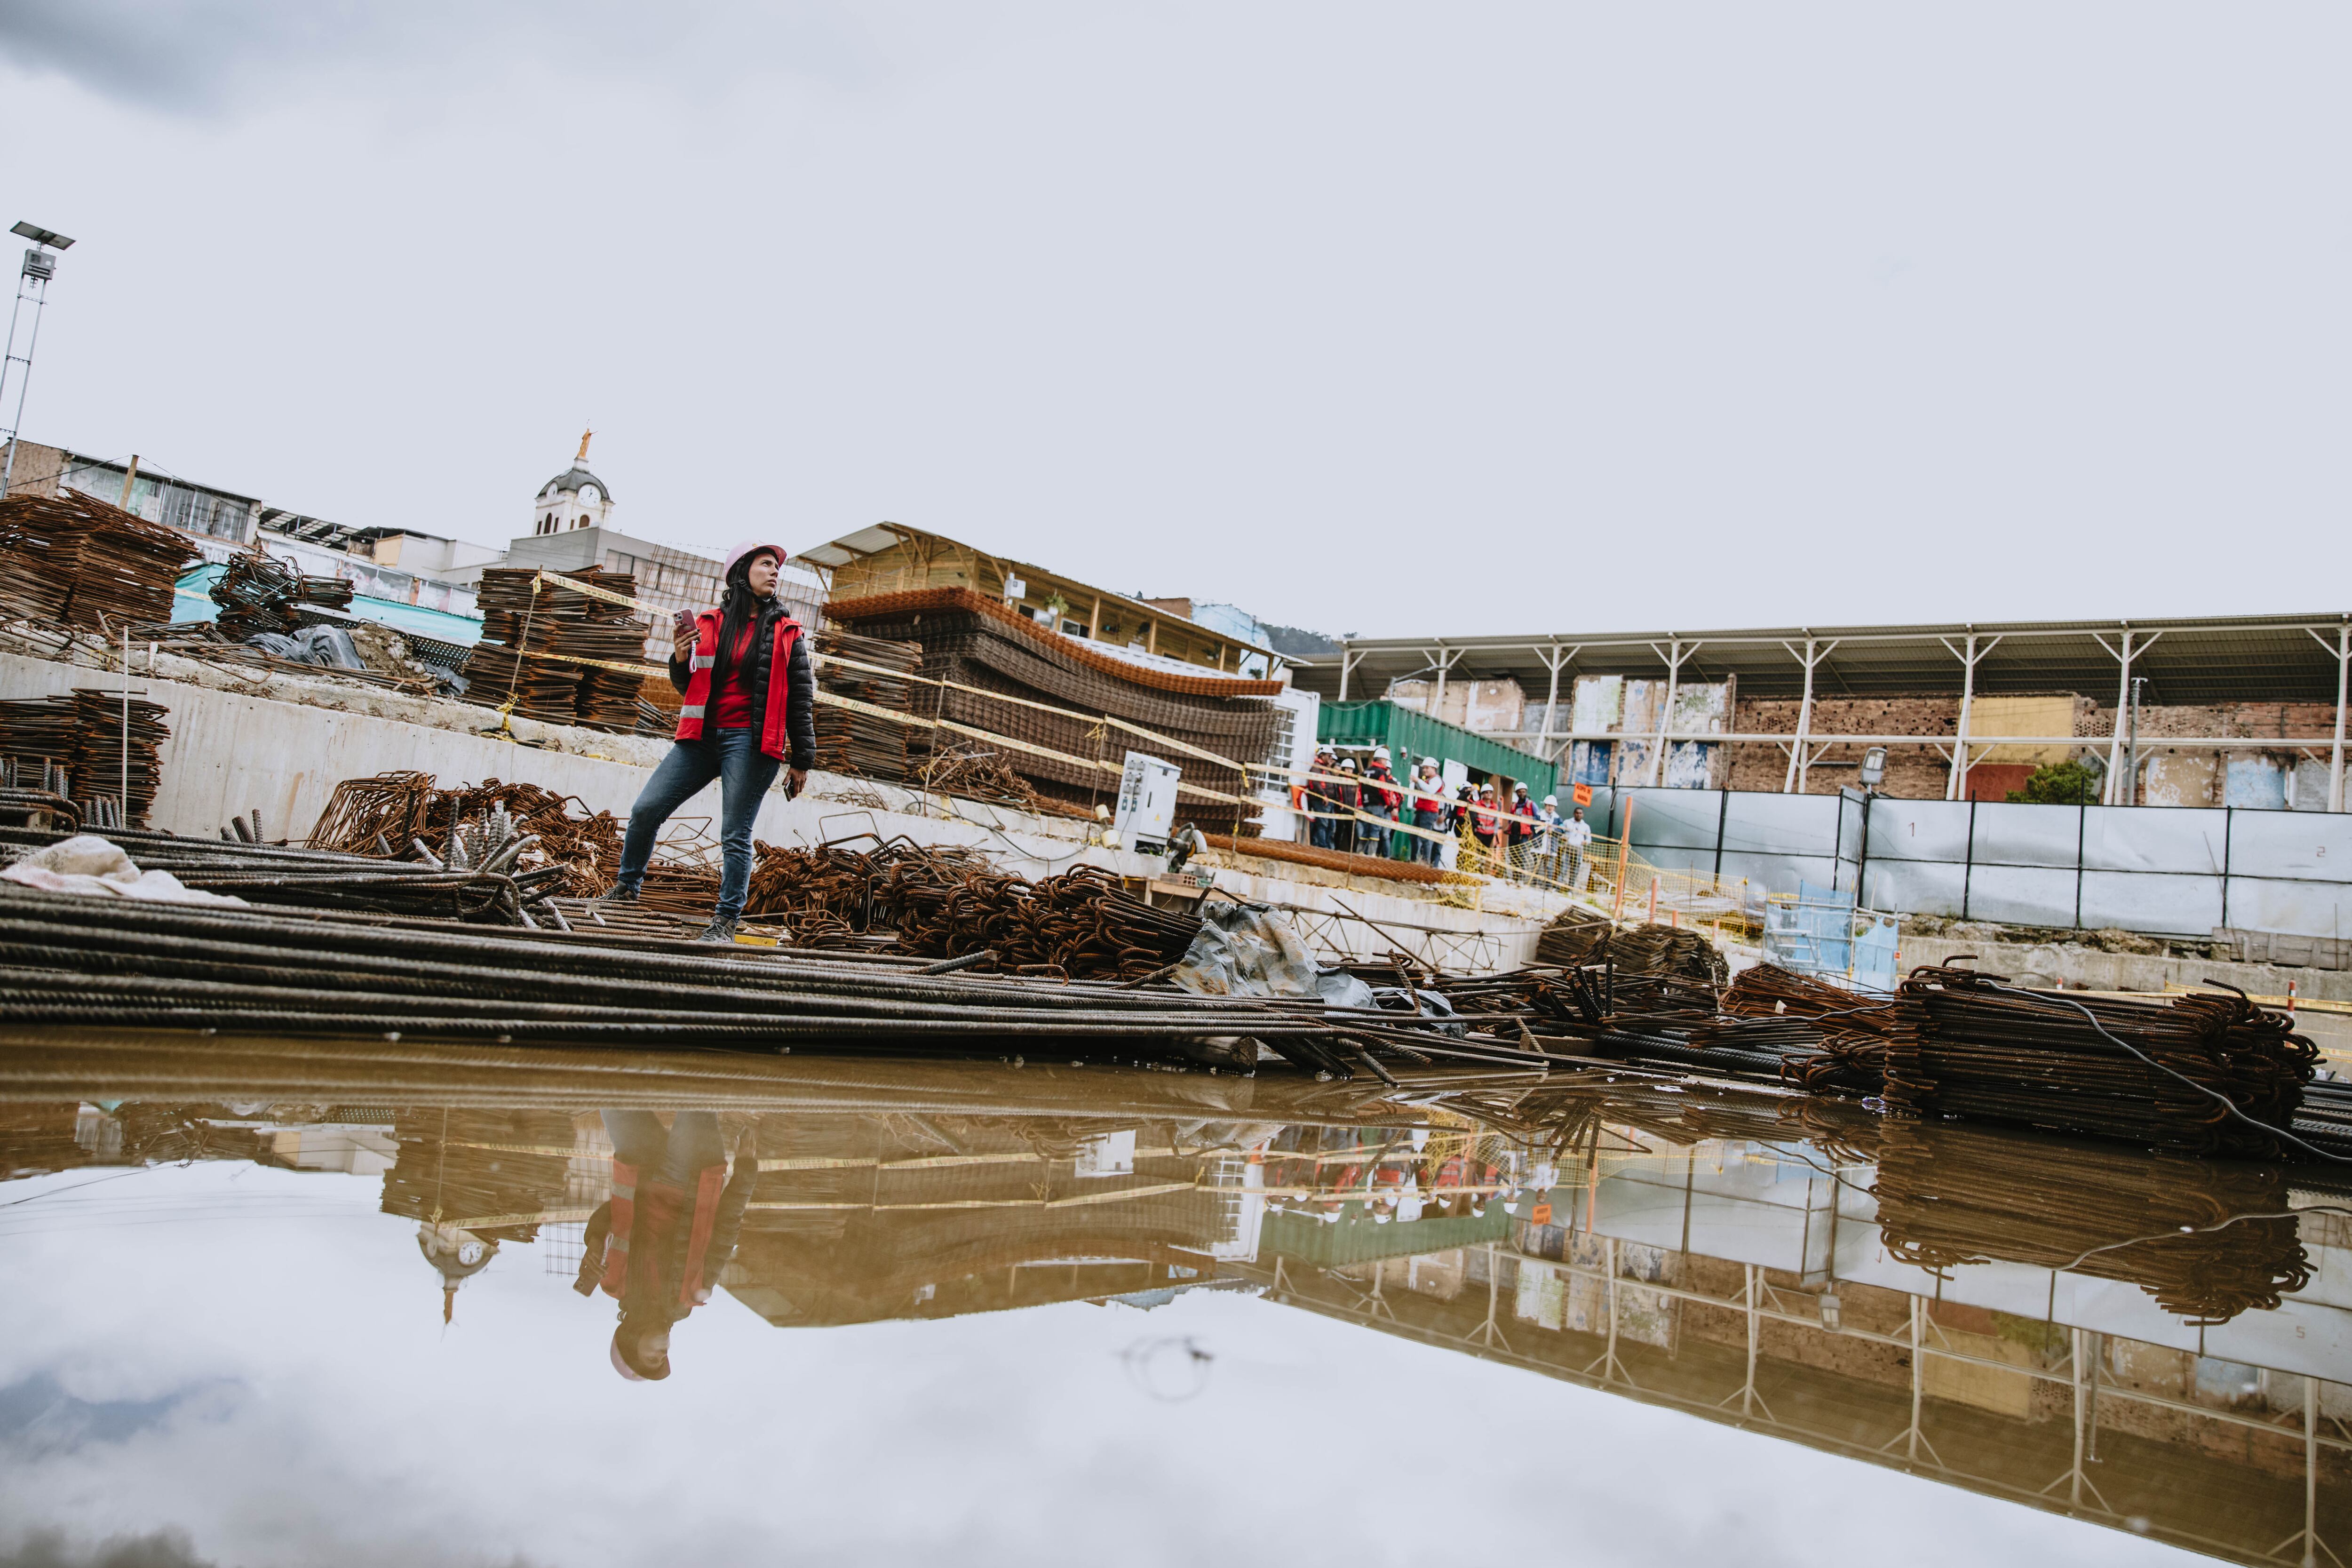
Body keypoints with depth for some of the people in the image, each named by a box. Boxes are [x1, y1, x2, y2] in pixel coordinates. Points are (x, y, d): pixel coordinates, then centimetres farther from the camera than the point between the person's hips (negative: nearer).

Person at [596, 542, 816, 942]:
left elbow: (802, 699, 5)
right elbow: (688, 686, 17)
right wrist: (680, 660, -5)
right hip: (703, 736, 3)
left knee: (735, 834, -5)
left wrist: (802, 759, 1)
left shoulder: (788, 634, 5)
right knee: (646, 810, 2)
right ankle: (627, 887, 23)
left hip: (750, 742, -3)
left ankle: (725, 921, 1)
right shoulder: (711, 624, 10)